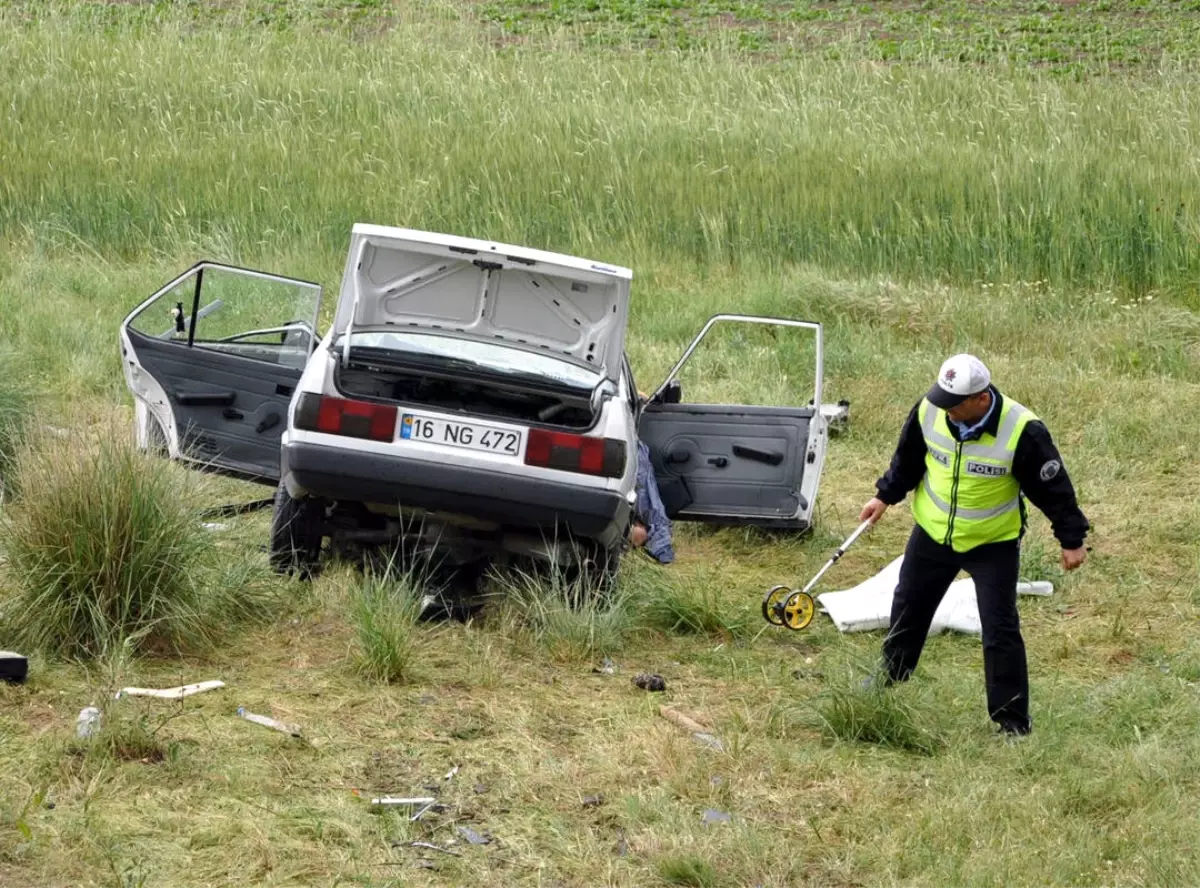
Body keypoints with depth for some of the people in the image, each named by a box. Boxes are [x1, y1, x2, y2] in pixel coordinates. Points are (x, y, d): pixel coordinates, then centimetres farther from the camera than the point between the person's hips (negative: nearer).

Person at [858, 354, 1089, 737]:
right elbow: (908, 458, 5)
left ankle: (1012, 719, 6)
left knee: (1000, 630, -6)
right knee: (907, 609, 18)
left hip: (993, 543, -4)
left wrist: (1071, 539, -9)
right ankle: (889, 681, 42)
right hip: (933, 533, 4)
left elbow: (1054, 487, -15)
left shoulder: (1022, 431, -29)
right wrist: (885, 496, 10)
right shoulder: (929, 411, -17)